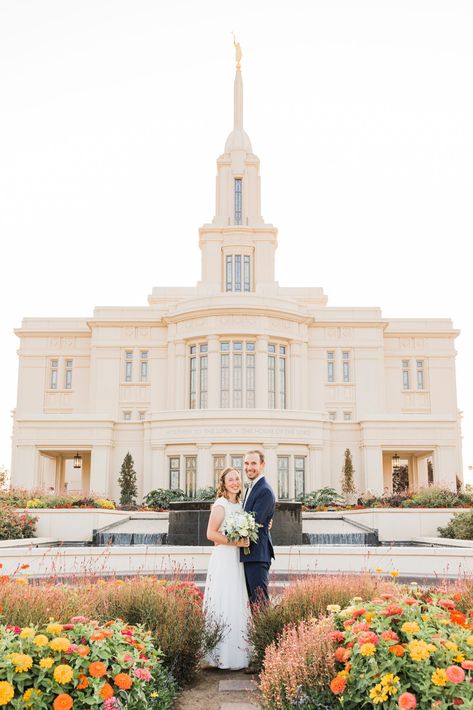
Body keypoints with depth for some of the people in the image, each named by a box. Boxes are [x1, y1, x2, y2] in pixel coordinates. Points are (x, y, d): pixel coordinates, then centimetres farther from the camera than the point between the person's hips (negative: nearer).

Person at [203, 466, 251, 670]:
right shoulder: (221, 505, -10)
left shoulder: (239, 505, 14)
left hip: (237, 560, 8)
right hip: (223, 559, -8)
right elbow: (211, 533, -16)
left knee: (238, 605, 10)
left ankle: (237, 652, 19)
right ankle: (224, 656, 2)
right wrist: (235, 542, -17)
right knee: (225, 605, -6)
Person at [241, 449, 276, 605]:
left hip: (257, 555, -10)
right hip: (248, 554, 10)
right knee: (251, 598, 15)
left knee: (259, 599, -6)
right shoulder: (251, 487, 16)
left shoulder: (265, 491, -16)